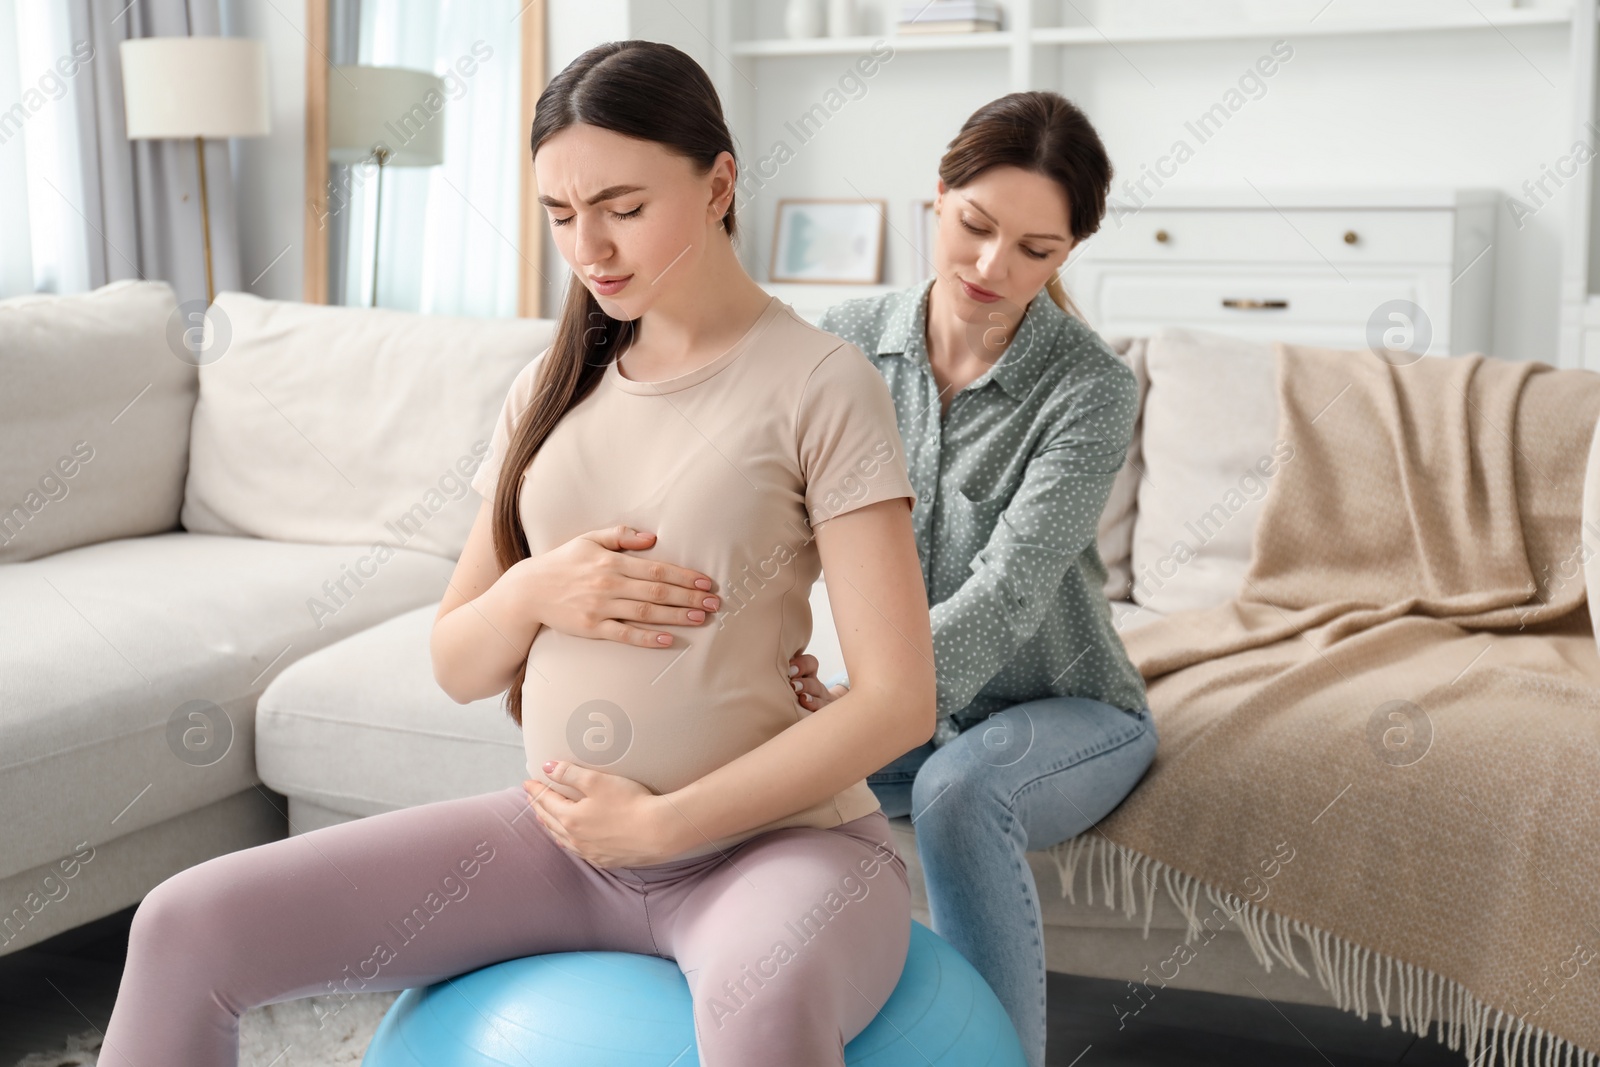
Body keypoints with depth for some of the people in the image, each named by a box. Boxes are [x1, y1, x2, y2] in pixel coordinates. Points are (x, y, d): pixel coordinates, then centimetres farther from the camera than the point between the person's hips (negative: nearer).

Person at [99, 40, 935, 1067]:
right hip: (563, 834, 6)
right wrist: (537, 592, -10)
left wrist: (662, 822, -15)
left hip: (773, 838, -5)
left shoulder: (820, 384, -8)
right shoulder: (553, 388, 10)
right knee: (187, 928, -6)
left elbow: (899, 699, -13)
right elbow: (458, 666, 12)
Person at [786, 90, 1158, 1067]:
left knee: (959, 788, -36)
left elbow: (1006, 595, -29)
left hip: (1063, 712, -4)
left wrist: (859, 706, -44)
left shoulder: (1092, 389, -19)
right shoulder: (850, 343, -6)